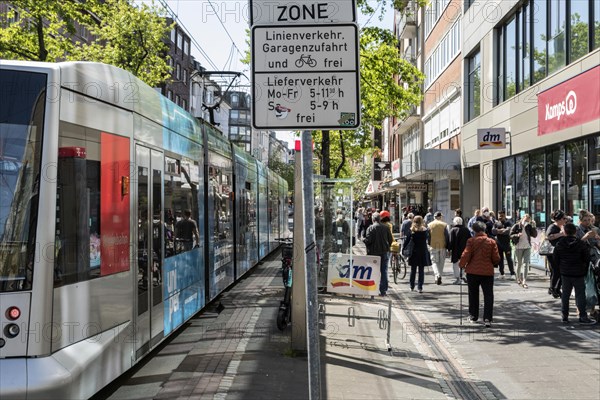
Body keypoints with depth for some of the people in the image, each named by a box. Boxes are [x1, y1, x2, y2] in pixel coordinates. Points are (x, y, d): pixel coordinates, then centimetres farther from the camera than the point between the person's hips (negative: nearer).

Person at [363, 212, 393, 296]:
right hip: (385, 252, 2)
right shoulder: (386, 228, 0)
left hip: (374, 252, -2)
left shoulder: (371, 228, -10)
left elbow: (368, 240, -15)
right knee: (384, 271, 7)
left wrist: (363, 239, 6)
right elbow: (391, 240, 4)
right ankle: (383, 290, 7)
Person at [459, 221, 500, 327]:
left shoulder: (471, 241, -7)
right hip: (487, 272, 0)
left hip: (472, 272, 0)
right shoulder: (491, 242, -2)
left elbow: (466, 255, -10)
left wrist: (461, 264, 9)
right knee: (488, 296, 2)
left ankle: (473, 316, 26)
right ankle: (487, 318, -6)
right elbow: (496, 258, -2)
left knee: (473, 295, 16)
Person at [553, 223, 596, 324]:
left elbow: (555, 258, 4)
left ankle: (565, 316, 12)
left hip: (564, 274, 3)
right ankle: (583, 317, 3)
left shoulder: (559, 244, -3)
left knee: (565, 294, 11)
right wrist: (585, 271, 10)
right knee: (580, 295, 3)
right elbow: (587, 259, -5)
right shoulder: (581, 244, -10)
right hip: (579, 274, -3)